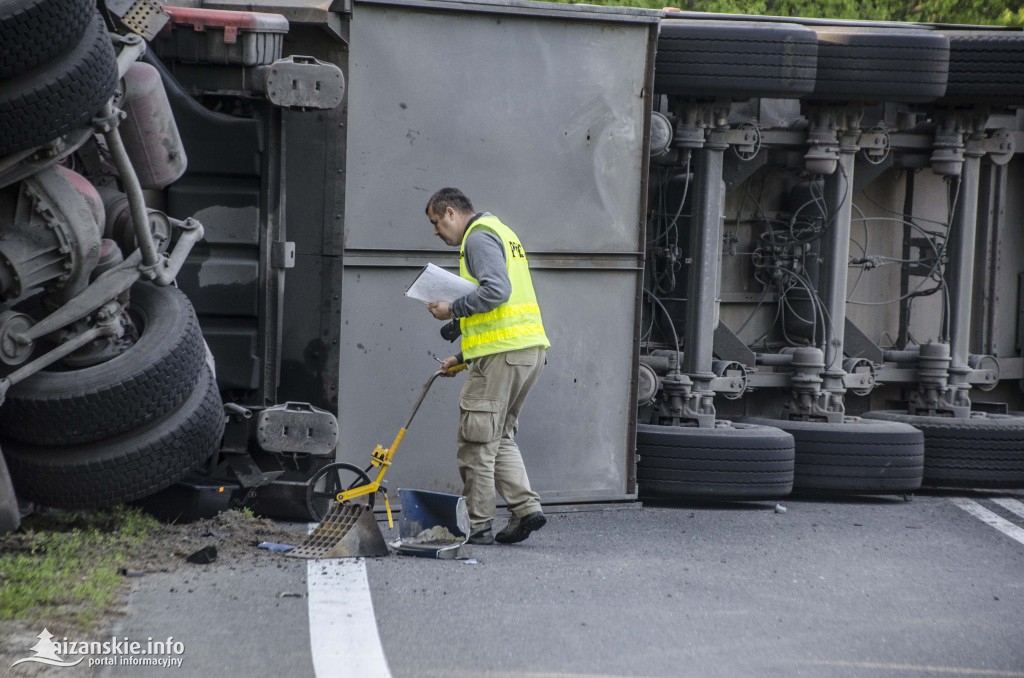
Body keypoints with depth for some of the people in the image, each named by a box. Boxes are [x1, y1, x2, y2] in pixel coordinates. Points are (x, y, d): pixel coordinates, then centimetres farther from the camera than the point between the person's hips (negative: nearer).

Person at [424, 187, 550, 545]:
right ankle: (526, 507, 6)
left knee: (477, 441, -2)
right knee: (499, 436, 16)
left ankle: (478, 526, 2)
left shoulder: (479, 236, -7)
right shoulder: (500, 232, 25)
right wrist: (462, 357, 24)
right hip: (530, 346, 10)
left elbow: (496, 290, -23)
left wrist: (453, 309, -11)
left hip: (503, 353, -10)